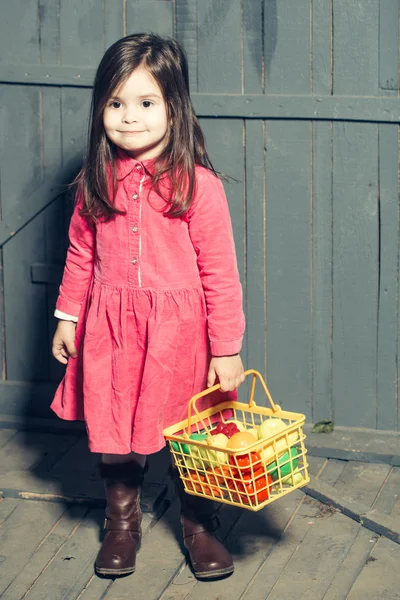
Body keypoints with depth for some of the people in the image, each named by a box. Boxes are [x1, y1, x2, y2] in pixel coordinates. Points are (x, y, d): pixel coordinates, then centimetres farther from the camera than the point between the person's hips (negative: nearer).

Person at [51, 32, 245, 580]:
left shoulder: (198, 185, -12)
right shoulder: (95, 184, 1)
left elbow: (219, 273, -10)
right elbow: (80, 256, 12)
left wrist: (227, 351, -10)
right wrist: (68, 317, 10)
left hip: (179, 329, -3)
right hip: (110, 329, 3)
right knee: (112, 430, 12)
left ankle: (198, 525, 29)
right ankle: (122, 523, 32)